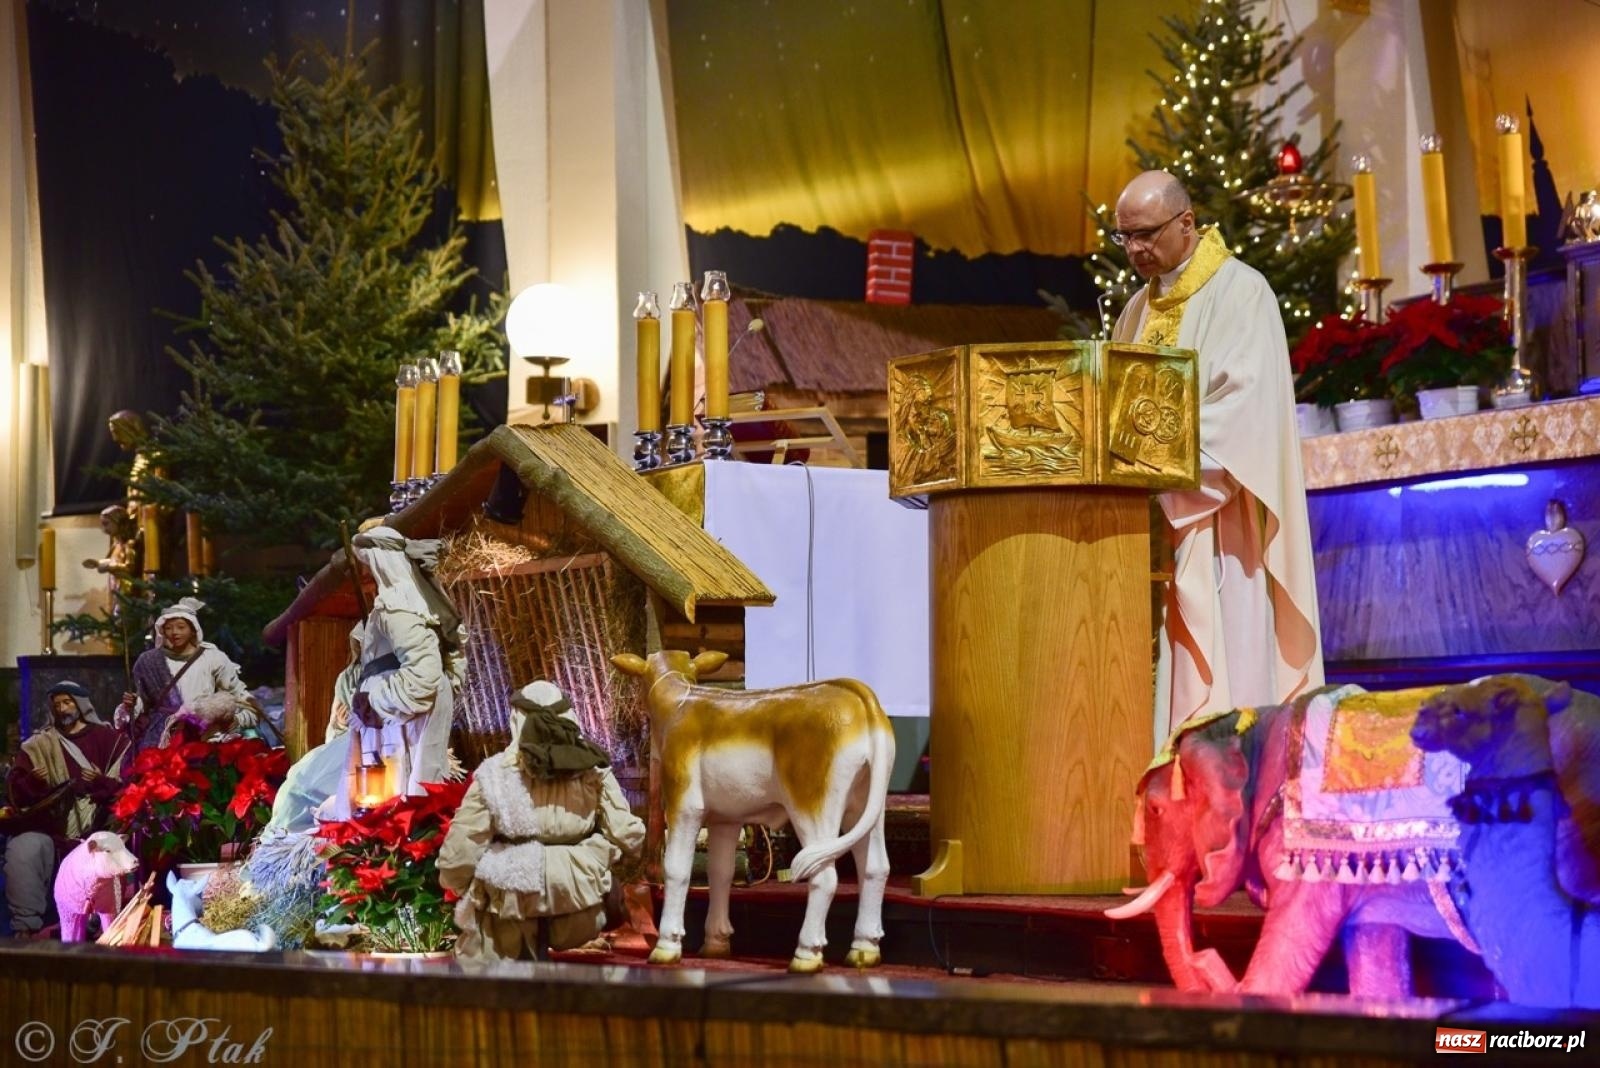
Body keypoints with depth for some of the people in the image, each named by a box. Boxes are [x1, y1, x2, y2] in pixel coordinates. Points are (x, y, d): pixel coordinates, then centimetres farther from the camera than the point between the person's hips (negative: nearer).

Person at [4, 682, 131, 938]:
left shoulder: (108, 739, 10)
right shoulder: (38, 745, 17)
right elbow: (15, 790, 12)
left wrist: (101, 782, -13)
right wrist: (34, 781, -9)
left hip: (97, 828, -2)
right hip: (51, 828, 2)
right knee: (23, 850, -28)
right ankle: (26, 926, -26)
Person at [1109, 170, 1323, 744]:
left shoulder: (1240, 292, -4)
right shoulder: (1139, 309, 19)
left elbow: (1245, 401, -15)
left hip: (1214, 513, -7)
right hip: (1148, 514, 7)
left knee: (1221, 663, -9)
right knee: (1152, 667, 0)